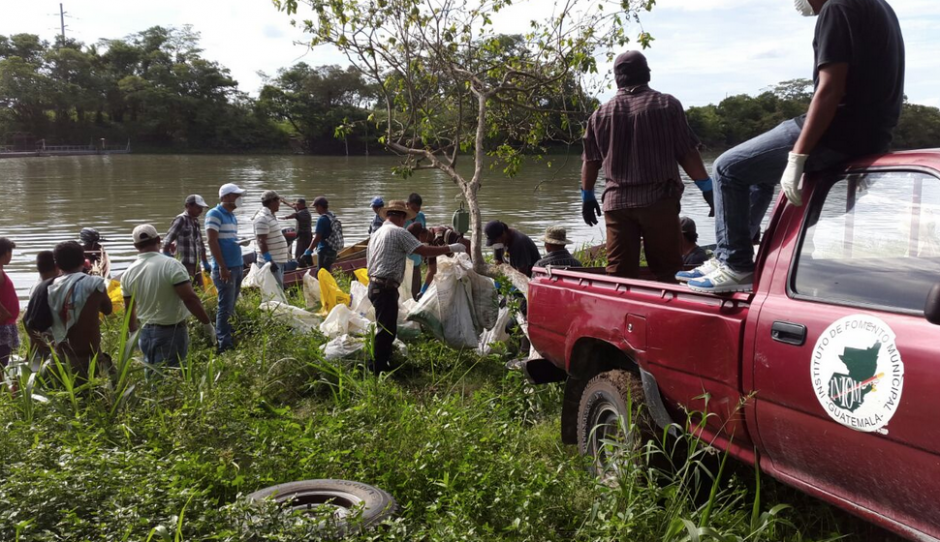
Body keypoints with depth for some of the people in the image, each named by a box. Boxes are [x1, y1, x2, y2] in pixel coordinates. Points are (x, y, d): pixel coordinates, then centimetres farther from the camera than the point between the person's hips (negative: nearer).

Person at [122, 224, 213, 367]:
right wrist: (207, 323, -12)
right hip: (172, 332, -5)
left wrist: (133, 333, 25)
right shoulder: (172, 266, -16)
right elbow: (190, 299, -20)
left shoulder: (128, 273, 2)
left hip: (146, 333, 6)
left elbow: (129, 309, 11)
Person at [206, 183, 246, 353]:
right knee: (225, 306, -7)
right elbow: (212, 241, -15)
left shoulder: (232, 216, 17)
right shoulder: (215, 214, -8)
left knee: (231, 306, 12)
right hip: (225, 268, -8)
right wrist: (222, 267, -18)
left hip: (237, 267, 8)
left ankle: (229, 337, 19)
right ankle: (224, 343, -3)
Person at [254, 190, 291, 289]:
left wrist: (285, 253, 24)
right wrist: (269, 261, -25)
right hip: (271, 261, -10)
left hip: (279, 260, 10)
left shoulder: (271, 216, 15)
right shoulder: (262, 218, -16)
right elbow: (261, 242, -21)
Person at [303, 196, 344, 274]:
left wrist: (309, 250, -13)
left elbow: (317, 238, -20)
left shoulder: (322, 219, -18)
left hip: (325, 251, -9)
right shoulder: (333, 216, 10)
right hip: (333, 249, 9)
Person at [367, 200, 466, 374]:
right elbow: (425, 251, -17)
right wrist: (450, 248, -7)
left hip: (375, 285, 10)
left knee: (386, 329, 19)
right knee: (386, 330, -4)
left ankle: (378, 366, 26)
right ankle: (379, 371, 0)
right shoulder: (399, 232, -11)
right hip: (386, 288, -10)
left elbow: (368, 261, 22)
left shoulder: (376, 233, 17)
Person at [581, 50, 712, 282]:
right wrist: (707, 188, 6)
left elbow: (590, 161, 13)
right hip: (659, 200, -2)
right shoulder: (667, 105, 0)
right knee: (666, 270, 4)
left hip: (616, 202, 3)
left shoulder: (600, 114, 8)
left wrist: (587, 196, 24)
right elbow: (687, 153, -2)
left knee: (619, 272, 4)